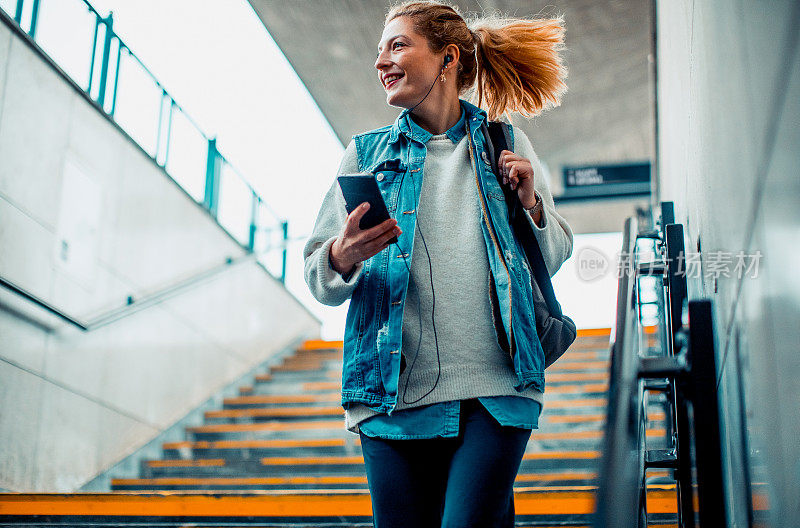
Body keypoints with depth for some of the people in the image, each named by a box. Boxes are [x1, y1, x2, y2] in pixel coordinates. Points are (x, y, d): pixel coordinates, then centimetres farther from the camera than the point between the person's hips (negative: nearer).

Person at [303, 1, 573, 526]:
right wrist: (342, 259, -17)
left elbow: (554, 257, 16)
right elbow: (318, 277, 6)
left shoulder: (507, 145, 11)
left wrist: (530, 206, -3)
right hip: (395, 393, 1)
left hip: (494, 389, -1)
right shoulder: (366, 153, 11)